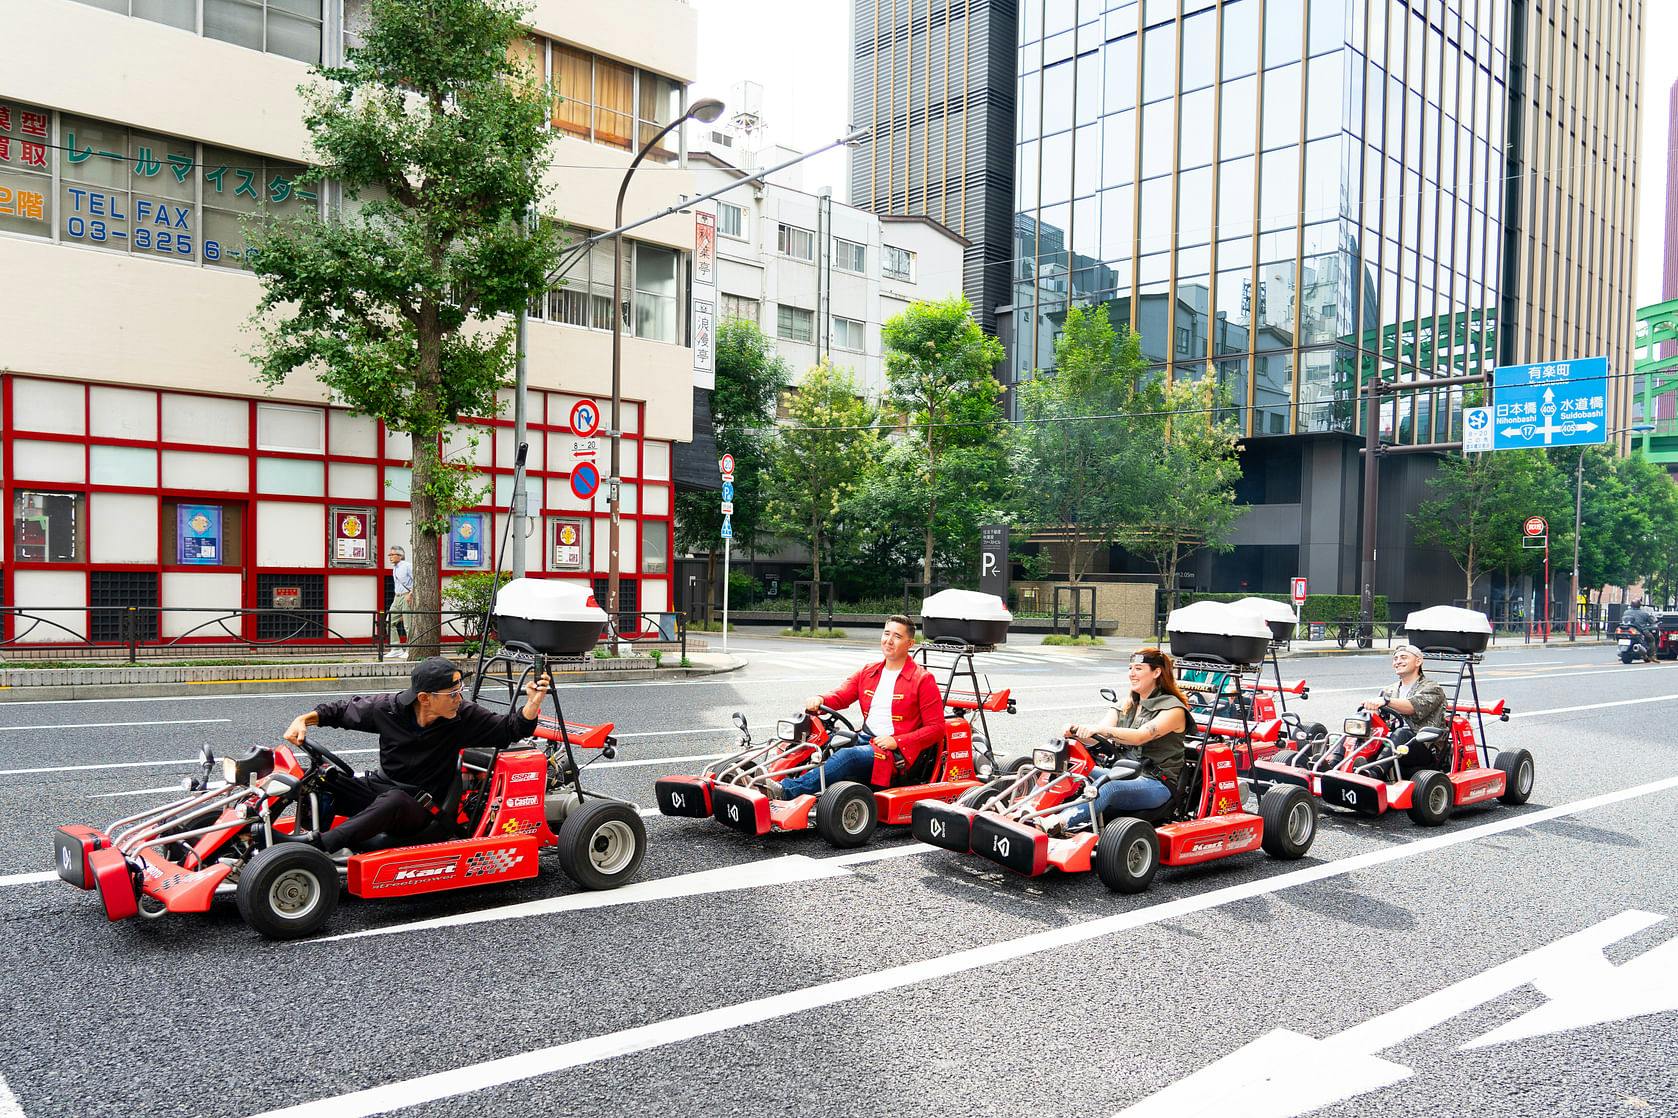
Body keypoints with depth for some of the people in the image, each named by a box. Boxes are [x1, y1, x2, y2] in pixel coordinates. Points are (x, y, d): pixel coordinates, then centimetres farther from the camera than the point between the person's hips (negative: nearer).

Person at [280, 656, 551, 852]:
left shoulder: (464, 716, -12)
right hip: (379, 789, 4)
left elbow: (510, 728, -7)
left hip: (421, 809, -3)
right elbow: (342, 710, 8)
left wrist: (533, 703, -26)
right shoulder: (388, 708, -9)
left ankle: (320, 842, -44)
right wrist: (304, 720, -6)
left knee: (395, 800, -39)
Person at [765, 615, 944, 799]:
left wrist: (896, 742, -15)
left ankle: (786, 791, -43)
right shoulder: (868, 673, 17)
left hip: (895, 751, -6)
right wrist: (819, 700, -16)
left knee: (848, 756, -32)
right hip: (864, 740, 6)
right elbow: (839, 696, 8)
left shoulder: (923, 679, -1)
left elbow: (936, 728, -5)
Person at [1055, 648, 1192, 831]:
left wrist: (1100, 729, -35)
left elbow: (1139, 736, -22)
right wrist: (1076, 732, -21)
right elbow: (1094, 739, 2)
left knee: (1109, 788, -37)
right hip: (1123, 775, 8)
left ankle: (1055, 824, -57)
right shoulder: (1126, 705, 16)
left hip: (1157, 783, -8)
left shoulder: (1173, 708, -4)